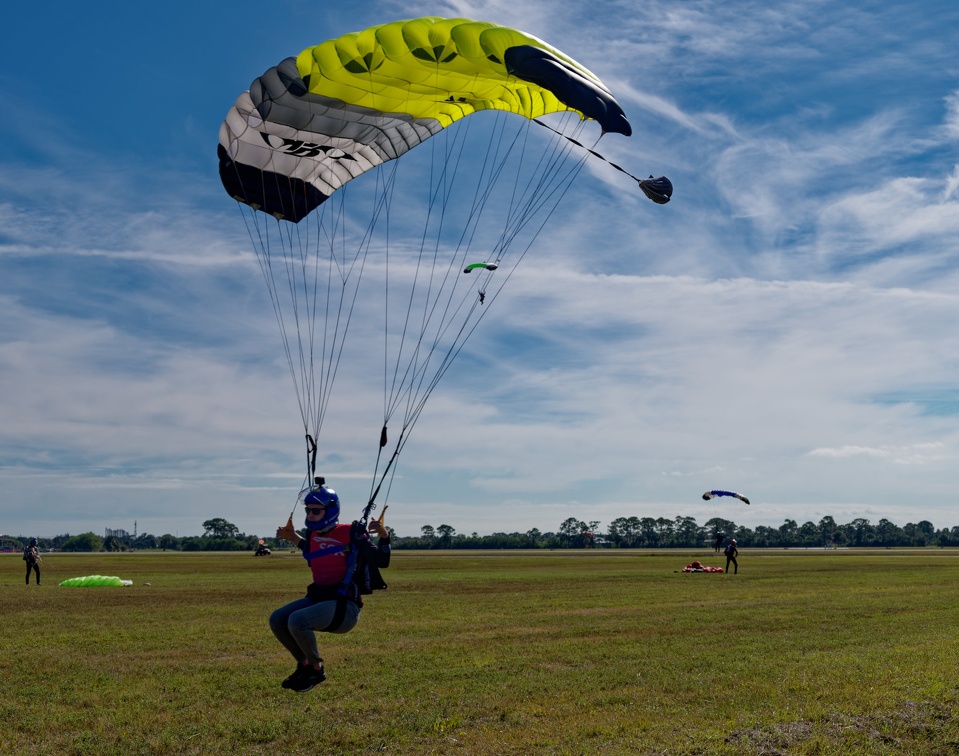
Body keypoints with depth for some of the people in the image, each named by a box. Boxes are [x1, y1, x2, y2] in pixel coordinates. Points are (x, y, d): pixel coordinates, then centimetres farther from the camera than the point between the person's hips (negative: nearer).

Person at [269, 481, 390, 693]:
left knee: (297, 620, -29)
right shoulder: (314, 536, 9)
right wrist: (292, 537, 25)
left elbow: (381, 562, -15)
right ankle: (304, 664, 16)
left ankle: (317, 670, -3)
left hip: (344, 605, -8)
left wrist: (383, 536, -30)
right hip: (318, 599, 8)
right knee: (277, 620, -3)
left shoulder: (350, 534, -13)